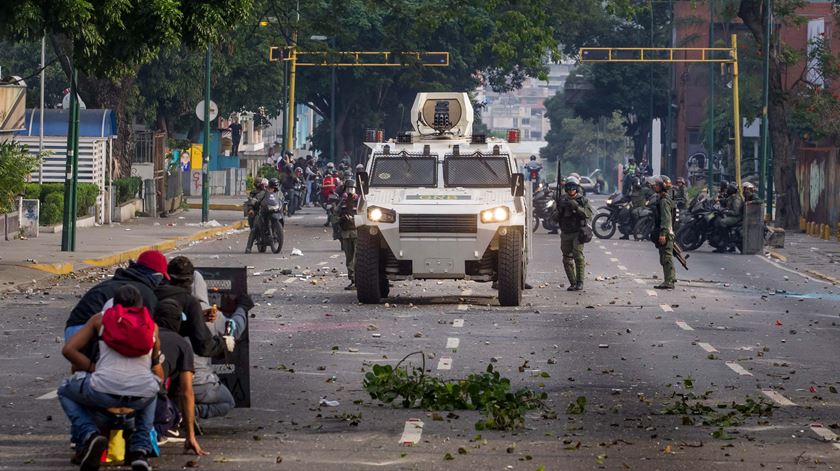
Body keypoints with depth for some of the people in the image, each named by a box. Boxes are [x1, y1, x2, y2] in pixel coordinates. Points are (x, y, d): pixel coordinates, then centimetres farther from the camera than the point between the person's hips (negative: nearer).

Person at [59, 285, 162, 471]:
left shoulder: (100, 319, 17)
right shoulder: (151, 325, 22)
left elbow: (69, 349, 10)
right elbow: (157, 369, 26)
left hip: (105, 392, -2)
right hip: (142, 396, 2)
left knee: (65, 391, 30)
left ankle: (88, 435, 2)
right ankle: (141, 447, 20)